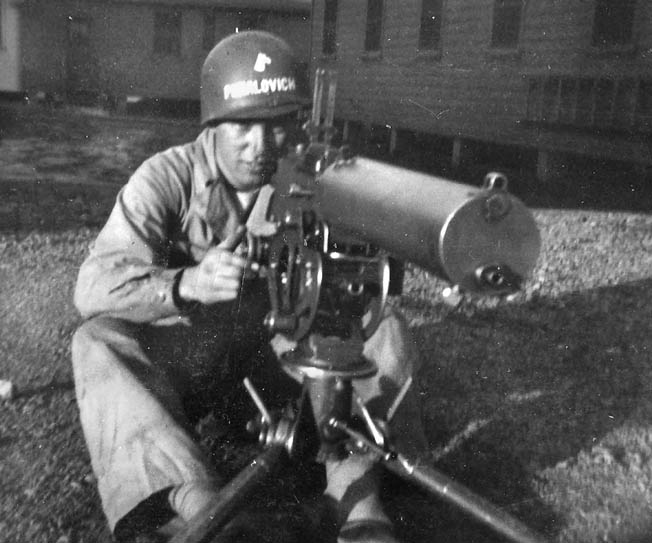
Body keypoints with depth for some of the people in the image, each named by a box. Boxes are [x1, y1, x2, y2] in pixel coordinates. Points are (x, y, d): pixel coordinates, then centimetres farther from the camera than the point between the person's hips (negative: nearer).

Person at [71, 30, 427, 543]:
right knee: (98, 344, -28)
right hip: (185, 348, -1)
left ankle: (360, 501, -30)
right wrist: (186, 284, -42)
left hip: (281, 343, 2)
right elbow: (94, 287, -23)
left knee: (381, 325, -20)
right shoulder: (168, 178, -12)